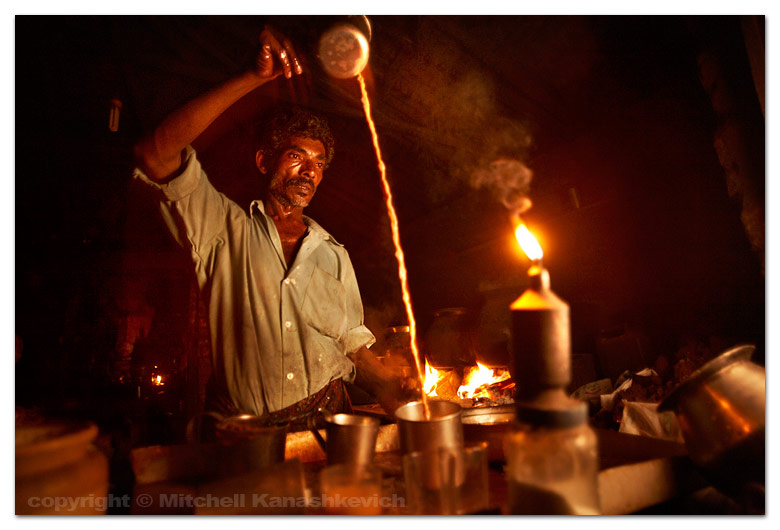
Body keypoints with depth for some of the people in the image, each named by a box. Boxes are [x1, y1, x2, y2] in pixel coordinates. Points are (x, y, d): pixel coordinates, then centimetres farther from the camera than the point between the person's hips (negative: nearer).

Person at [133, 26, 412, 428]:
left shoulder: (334, 254, 14)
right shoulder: (226, 229, 2)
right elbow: (155, 154, -13)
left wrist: (388, 388, -6)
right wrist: (254, 78, -15)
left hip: (325, 422, 3)